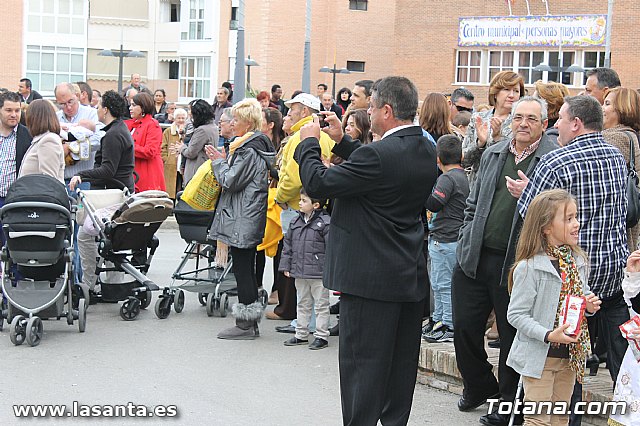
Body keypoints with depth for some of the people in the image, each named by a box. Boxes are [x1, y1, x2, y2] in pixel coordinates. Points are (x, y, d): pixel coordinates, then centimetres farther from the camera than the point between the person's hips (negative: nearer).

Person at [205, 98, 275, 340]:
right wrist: (222, 161, 12)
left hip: (242, 220, -10)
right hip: (250, 221, 10)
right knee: (247, 269, 13)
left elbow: (231, 181, -17)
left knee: (242, 269, -5)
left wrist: (218, 161, -3)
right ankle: (250, 323, 18)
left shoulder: (248, 151, -16)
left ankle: (245, 324, -1)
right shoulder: (258, 146, 15)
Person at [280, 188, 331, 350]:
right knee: (302, 304, 15)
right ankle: (301, 335, 24)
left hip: (318, 273, -6)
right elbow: (288, 245, 15)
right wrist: (286, 266, 10)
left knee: (321, 305, 3)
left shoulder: (325, 222, -10)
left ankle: (321, 336, 9)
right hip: (299, 272, 6)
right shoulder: (295, 222, 8)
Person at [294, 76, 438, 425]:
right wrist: (341, 140, 18)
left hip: (371, 278, -9)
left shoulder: (379, 155, -22)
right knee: (401, 364, 16)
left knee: (362, 364, -1)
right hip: (412, 277, 9)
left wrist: (309, 142, -2)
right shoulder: (426, 152, 5)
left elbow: (318, 184, -17)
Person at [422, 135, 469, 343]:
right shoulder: (463, 176, 15)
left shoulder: (447, 178, -14)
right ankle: (439, 321, 25)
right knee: (438, 284, 18)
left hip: (445, 239, -10)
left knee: (444, 284, -4)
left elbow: (434, 204, -21)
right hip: (450, 238, 10)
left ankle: (449, 328, -1)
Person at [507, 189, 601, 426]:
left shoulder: (579, 262, 5)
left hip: (570, 354, 7)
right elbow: (516, 314, -16)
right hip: (539, 357, -7)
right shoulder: (529, 267, -17)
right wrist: (548, 335, -25)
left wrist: (589, 306, -2)